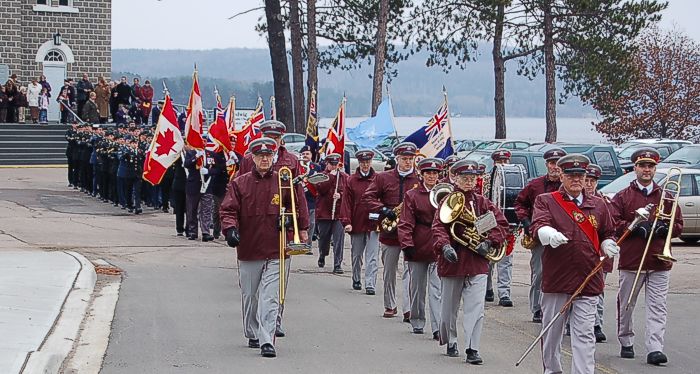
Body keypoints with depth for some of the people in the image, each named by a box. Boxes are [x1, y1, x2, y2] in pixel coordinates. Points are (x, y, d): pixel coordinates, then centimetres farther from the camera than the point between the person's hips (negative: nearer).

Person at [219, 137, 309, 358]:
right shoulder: (239, 184, 3)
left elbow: (298, 207, 14)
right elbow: (228, 210, -2)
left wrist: (302, 230, 12)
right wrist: (230, 228, -19)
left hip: (276, 251, -2)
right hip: (248, 250, 2)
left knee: (270, 297, -11)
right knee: (249, 296, 14)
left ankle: (267, 341, -15)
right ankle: (253, 335, 32)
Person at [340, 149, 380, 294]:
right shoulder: (351, 181, 3)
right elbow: (347, 202, 0)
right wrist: (346, 222, -9)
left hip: (373, 225, -2)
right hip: (357, 225, 2)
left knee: (372, 257, -8)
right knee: (356, 256, 15)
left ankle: (370, 285, -9)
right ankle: (356, 281, 31)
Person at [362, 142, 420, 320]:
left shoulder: (420, 179, 3)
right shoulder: (383, 178, 4)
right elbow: (367, 198, 1)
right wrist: (385, 210, -12)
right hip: (390, 231, 2)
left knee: (410, 270, -9)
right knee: (389, 271, 12)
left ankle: (408, 309, -12)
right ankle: (389, 305, 26)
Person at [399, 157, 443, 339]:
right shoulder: (412, 195, 2)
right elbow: (405, 223, -2)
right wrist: (407, 244, -14)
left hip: (438, 248, 0)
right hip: (418, 248, 0)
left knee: (436, 289, -7)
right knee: (417, 287, 11)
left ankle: (437, 327, -11)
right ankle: (417, 322, 26)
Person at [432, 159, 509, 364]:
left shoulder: (482, 202, 6)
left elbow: (501, 223, 4)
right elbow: (438, 227, -10)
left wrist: (489, 242, -11)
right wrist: (445, 246, -28)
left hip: (477, 262, 1)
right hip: (453, 261, -1)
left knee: (476, 308, -8)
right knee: (449, 307, 12)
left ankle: (472, 349, -7)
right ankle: (450, 343, 32)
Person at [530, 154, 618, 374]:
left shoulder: (598, 205, 13)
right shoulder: (546, 201, 3)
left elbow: (607, 233, 24)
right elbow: (538, 225, -15)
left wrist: (608, 245, 1)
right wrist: (548, 234, -38)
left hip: (588, 280, 1)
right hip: (556, 279, -1)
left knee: (584, 335, -5)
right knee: (552, 331, 10)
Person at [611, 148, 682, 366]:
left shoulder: (666, 197, 11)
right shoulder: (623, 197, 5)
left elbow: (678, 226, 10)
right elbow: (613, 223, -5)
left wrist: (663, 228, -10)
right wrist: (638, 228, -16)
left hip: (659, 262, 1)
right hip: (631, 260, -1)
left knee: (657, 307, -8)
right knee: (625, 306, 9)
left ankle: (654, 348, -13)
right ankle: (626, 343, 25)